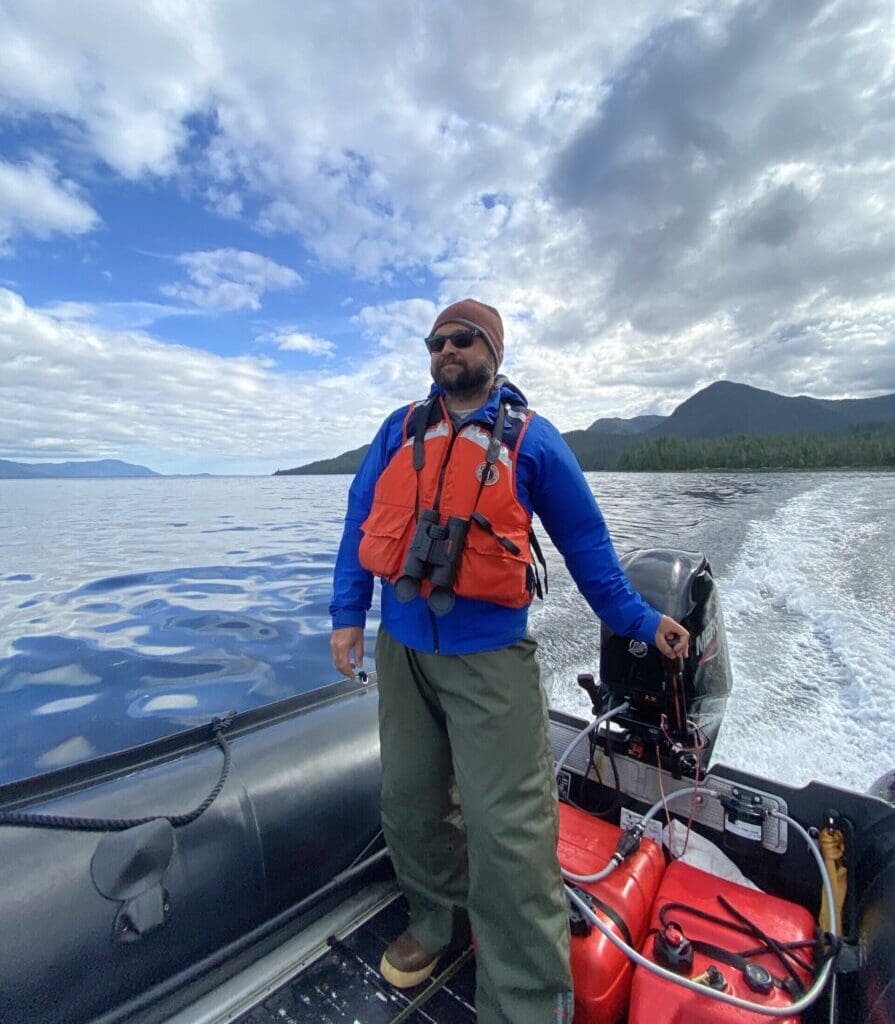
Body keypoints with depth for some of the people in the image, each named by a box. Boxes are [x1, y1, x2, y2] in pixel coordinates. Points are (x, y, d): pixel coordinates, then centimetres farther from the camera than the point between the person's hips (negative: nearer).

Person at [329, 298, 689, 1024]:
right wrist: (348, 613, 2)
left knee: (509, 832, -3)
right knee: (410, 804, 18)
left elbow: (584, 539, 6)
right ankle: (436, 920, 45)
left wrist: (638, 620, 7)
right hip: (401, 648, 4)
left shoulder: (533, 439, 1)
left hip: (491, 655, -4)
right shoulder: (399, 430, 9)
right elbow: (362, 521, 9)